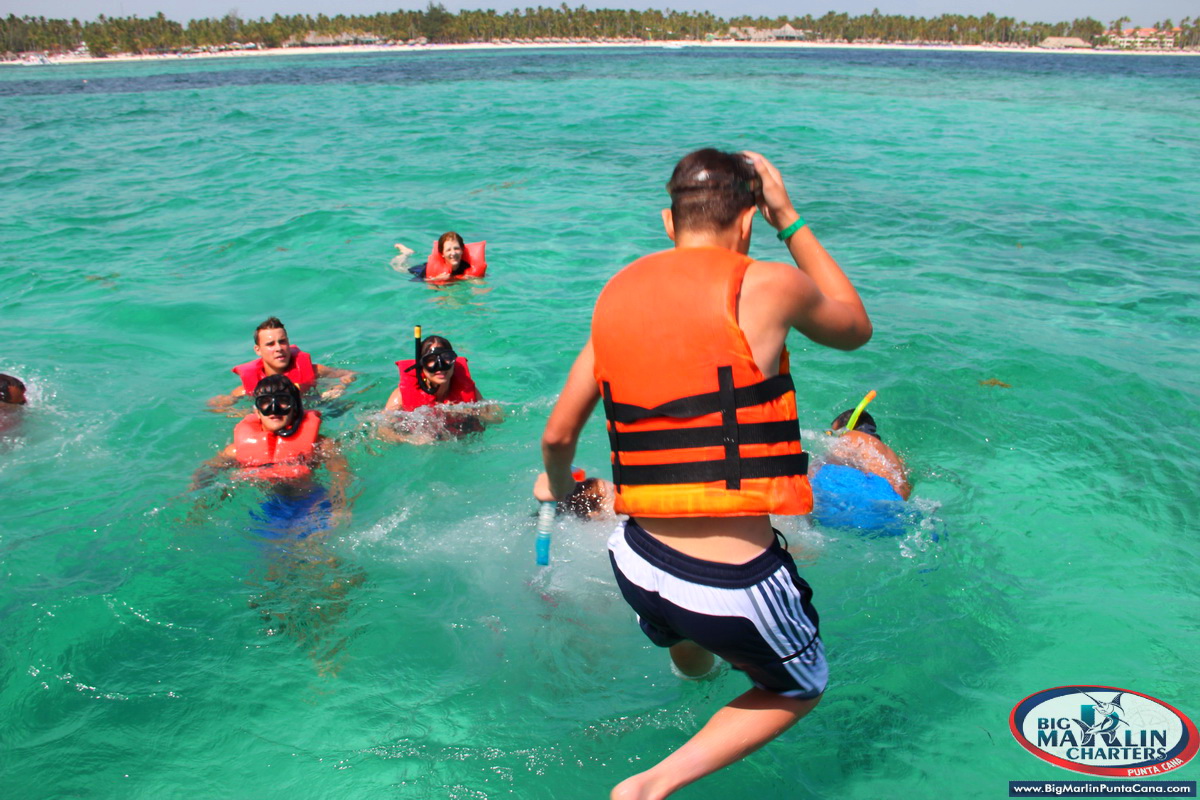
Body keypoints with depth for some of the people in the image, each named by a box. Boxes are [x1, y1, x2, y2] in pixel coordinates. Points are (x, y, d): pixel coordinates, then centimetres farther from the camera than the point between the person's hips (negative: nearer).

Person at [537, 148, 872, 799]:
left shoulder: (619, 294, 5)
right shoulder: (766, 288, -11)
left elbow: (557, 437, 10)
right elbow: (855, 329, 11)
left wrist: (558, 488, 33)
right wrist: (791, 220, 15)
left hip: (637, 563, 6)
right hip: (734, 589, -6)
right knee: (798, 691, 26)